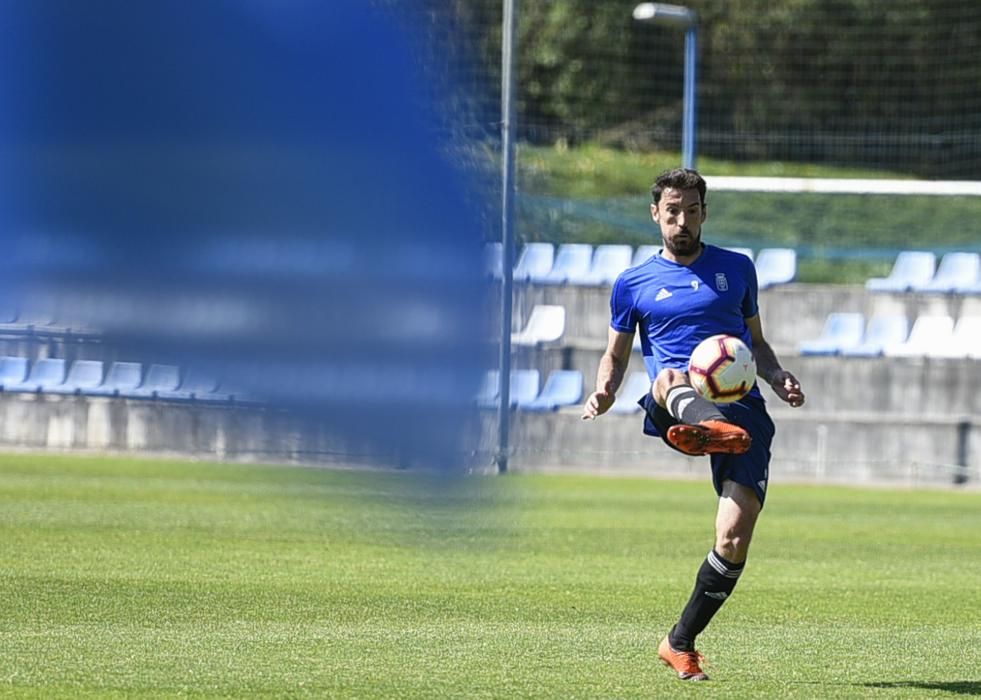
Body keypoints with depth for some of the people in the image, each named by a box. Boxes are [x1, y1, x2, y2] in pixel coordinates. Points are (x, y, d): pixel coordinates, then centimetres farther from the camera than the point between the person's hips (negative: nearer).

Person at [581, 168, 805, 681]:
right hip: (674, 407, -1)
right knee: (670, 378, -40)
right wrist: (603, 393, -1)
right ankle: (705, 426, -77)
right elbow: (616, 355, 21)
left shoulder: (736, 269, 18)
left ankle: (680, 643, 1)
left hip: (743, 406, 1)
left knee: (734, 538, -16)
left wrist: (779, 379, 5)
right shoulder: (634, 284, 15)